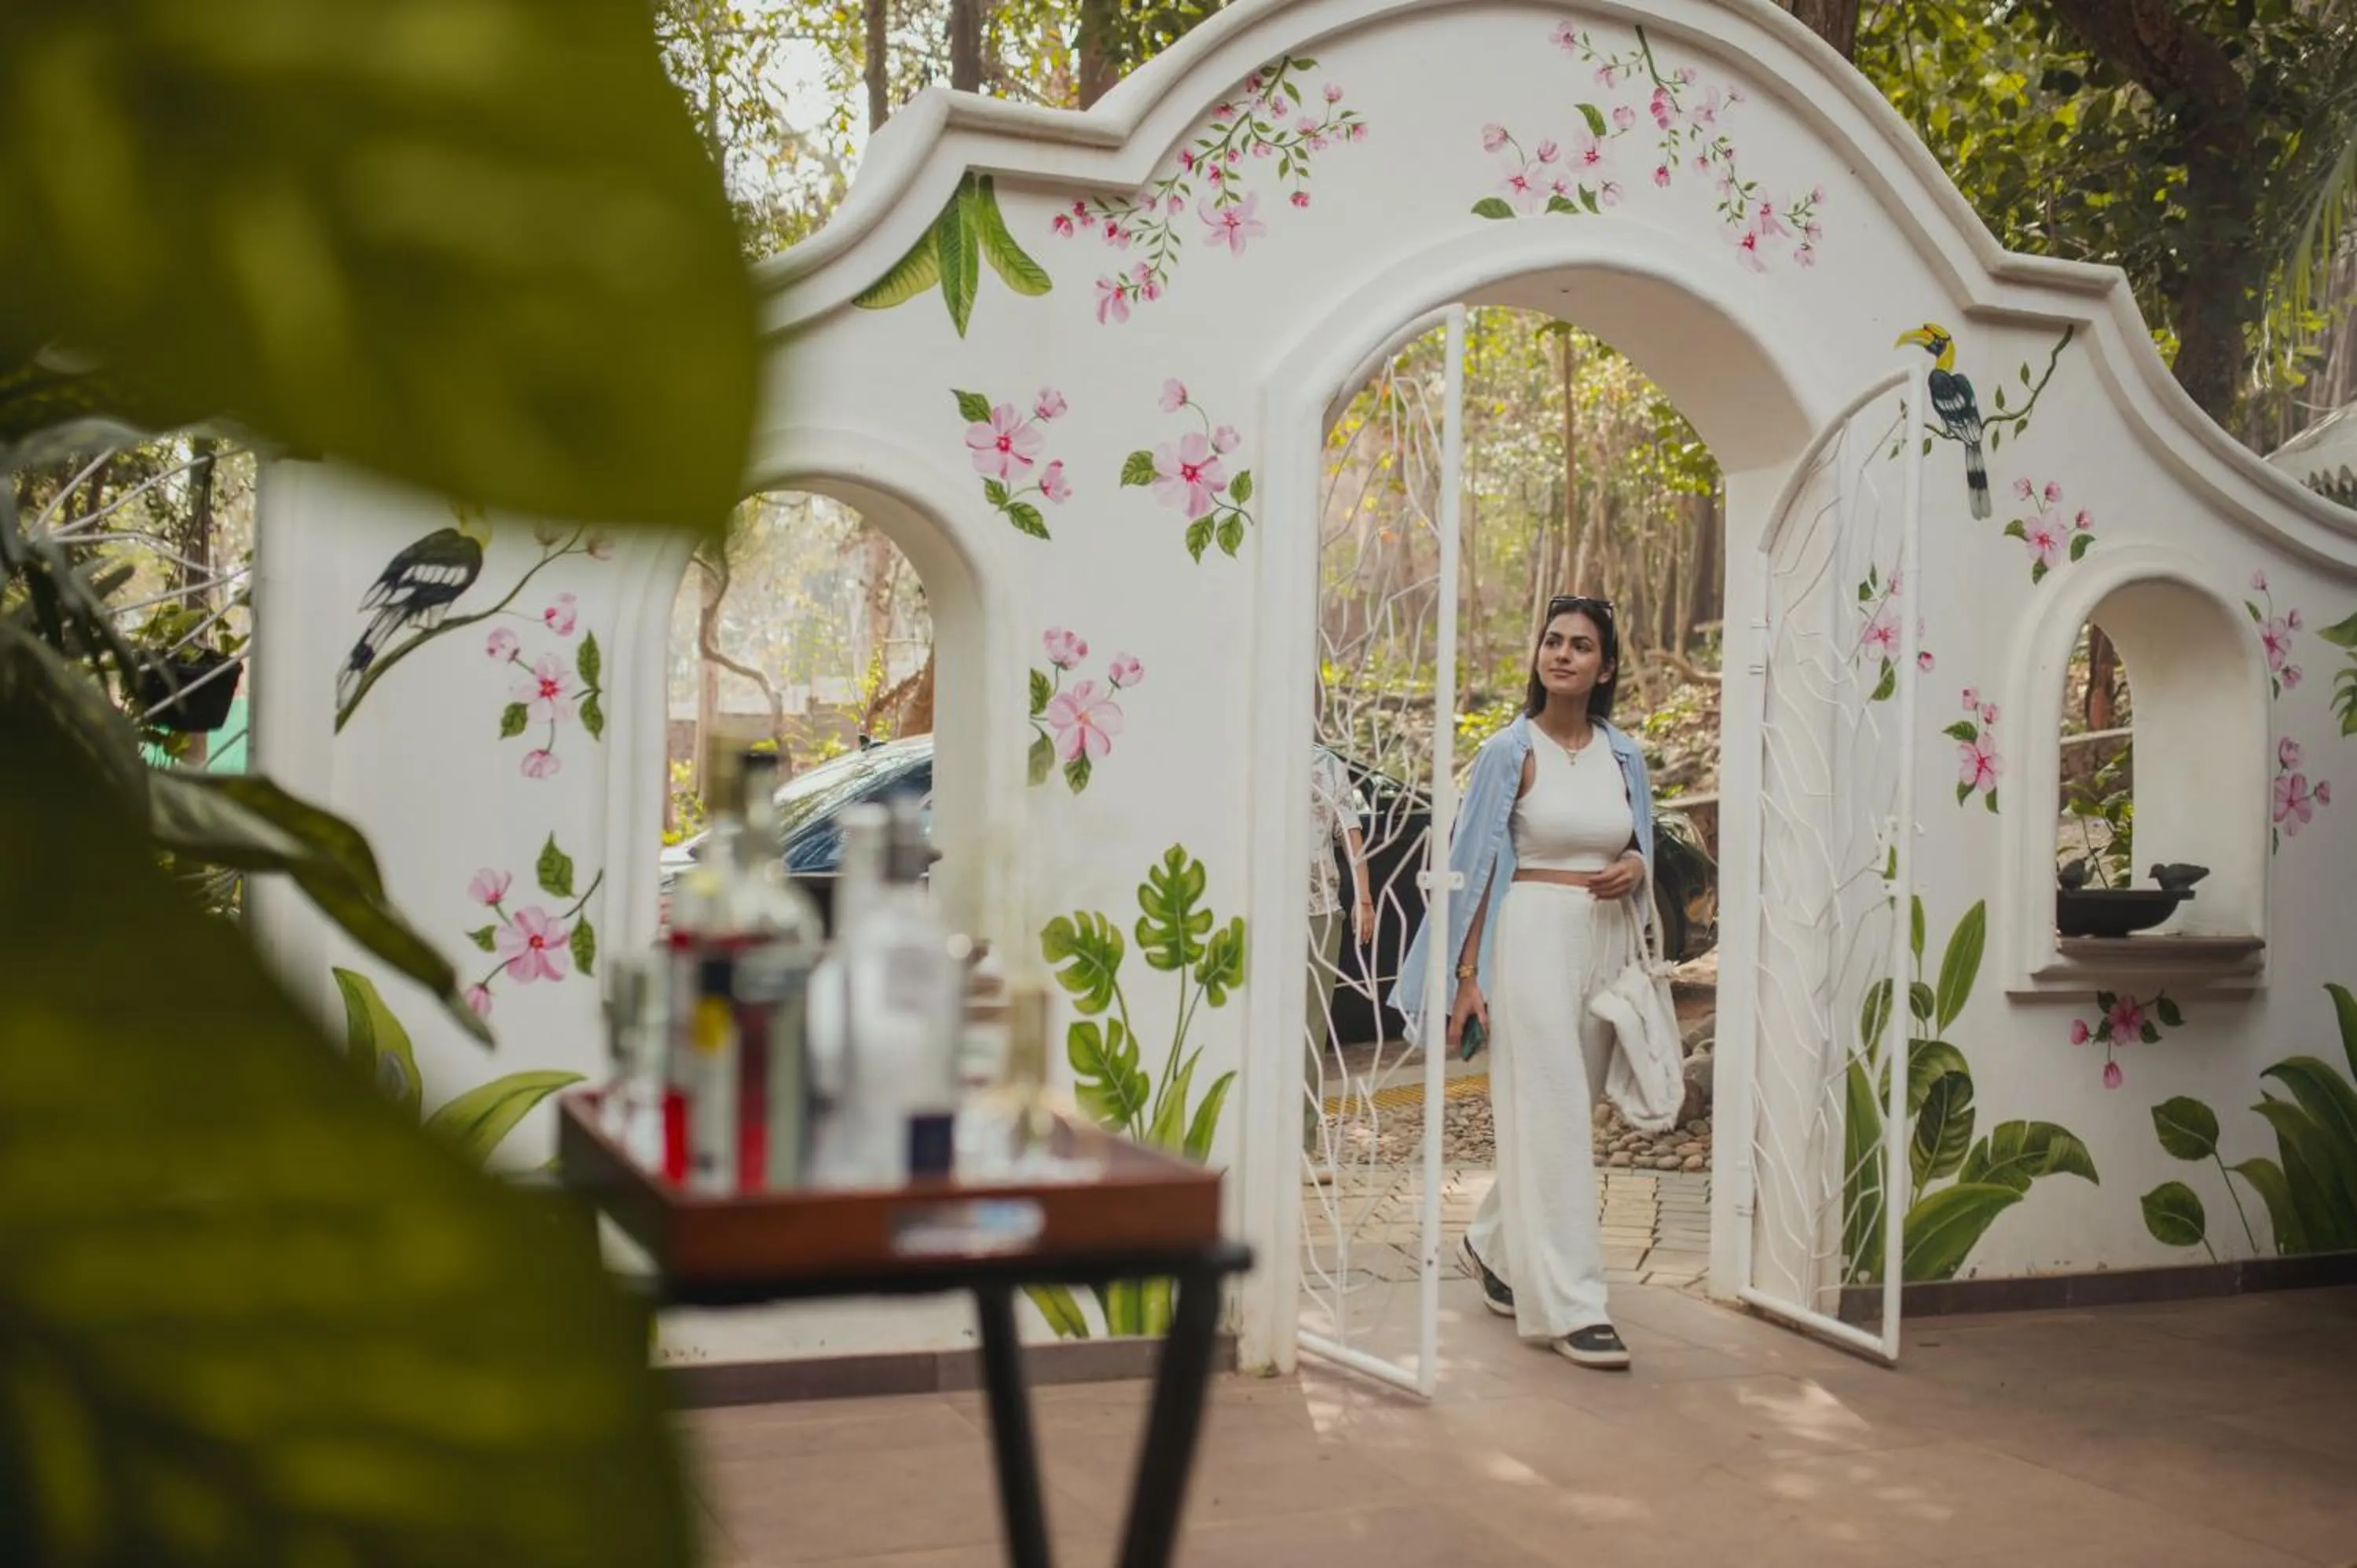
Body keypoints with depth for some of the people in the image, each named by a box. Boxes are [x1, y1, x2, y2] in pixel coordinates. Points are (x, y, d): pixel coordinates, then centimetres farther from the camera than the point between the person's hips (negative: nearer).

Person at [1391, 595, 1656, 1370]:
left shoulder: (1623, 756, 10)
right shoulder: (1510, 751, -3)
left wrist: (1636, 869, -4)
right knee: (1550, 1114, -9)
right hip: (1532, 935, -5)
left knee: (1567, 1110, 13)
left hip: (1606, 941, 6)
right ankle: (1571, 1305, -6)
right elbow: (1476, 865, -5)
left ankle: (1496, 1245, 35)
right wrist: (1467, 975, -10)